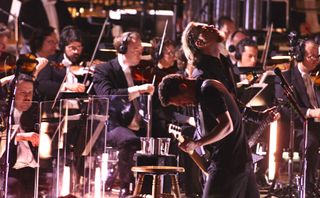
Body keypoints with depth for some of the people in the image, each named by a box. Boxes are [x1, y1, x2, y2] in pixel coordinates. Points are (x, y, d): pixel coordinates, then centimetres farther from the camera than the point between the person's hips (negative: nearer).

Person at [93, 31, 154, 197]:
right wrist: (137, 89, -29)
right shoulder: (103, 70, -1)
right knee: (129, 141, -37)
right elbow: (107, 95, -21)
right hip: (114, 126, -6)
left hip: (139, 127, 6)